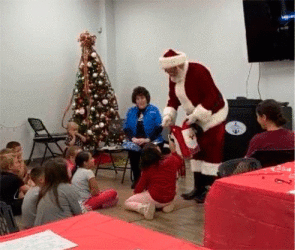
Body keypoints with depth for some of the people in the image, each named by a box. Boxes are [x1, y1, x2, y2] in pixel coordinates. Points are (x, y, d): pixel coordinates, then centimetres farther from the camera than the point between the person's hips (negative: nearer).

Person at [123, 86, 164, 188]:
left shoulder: (154, 110, 5)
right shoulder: (131, 111, 15)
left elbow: (159, 127, -6)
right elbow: (126, 127, 8)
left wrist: (147, 139, -17)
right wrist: (133, 138, -11)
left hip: (152, 141, -2)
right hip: (135, 142, 2)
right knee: (132, 150, -30)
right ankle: (136, 179, -12)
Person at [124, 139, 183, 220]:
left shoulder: (147, 169, -10)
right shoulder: (172, 160, -7)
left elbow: (138, 189, -3)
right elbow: (180, 162, 19)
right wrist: (173, 150, 33)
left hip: (154, 199, -4)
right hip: (170, 198, 4)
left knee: (127, 202, 11)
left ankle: (144, 208, -16)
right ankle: (168, 204, 10)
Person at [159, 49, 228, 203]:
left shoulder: (198, 71, -26)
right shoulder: (173, 78, -1)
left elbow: (211, 97, -27)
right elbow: (173, 99, 3)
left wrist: (196, 115, -28)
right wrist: (168, 115, -14)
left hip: (212, 114, -8)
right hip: (195, 118, 9)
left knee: (212, 152, -5)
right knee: (197, 151, 12)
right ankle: (198, 188, 22)